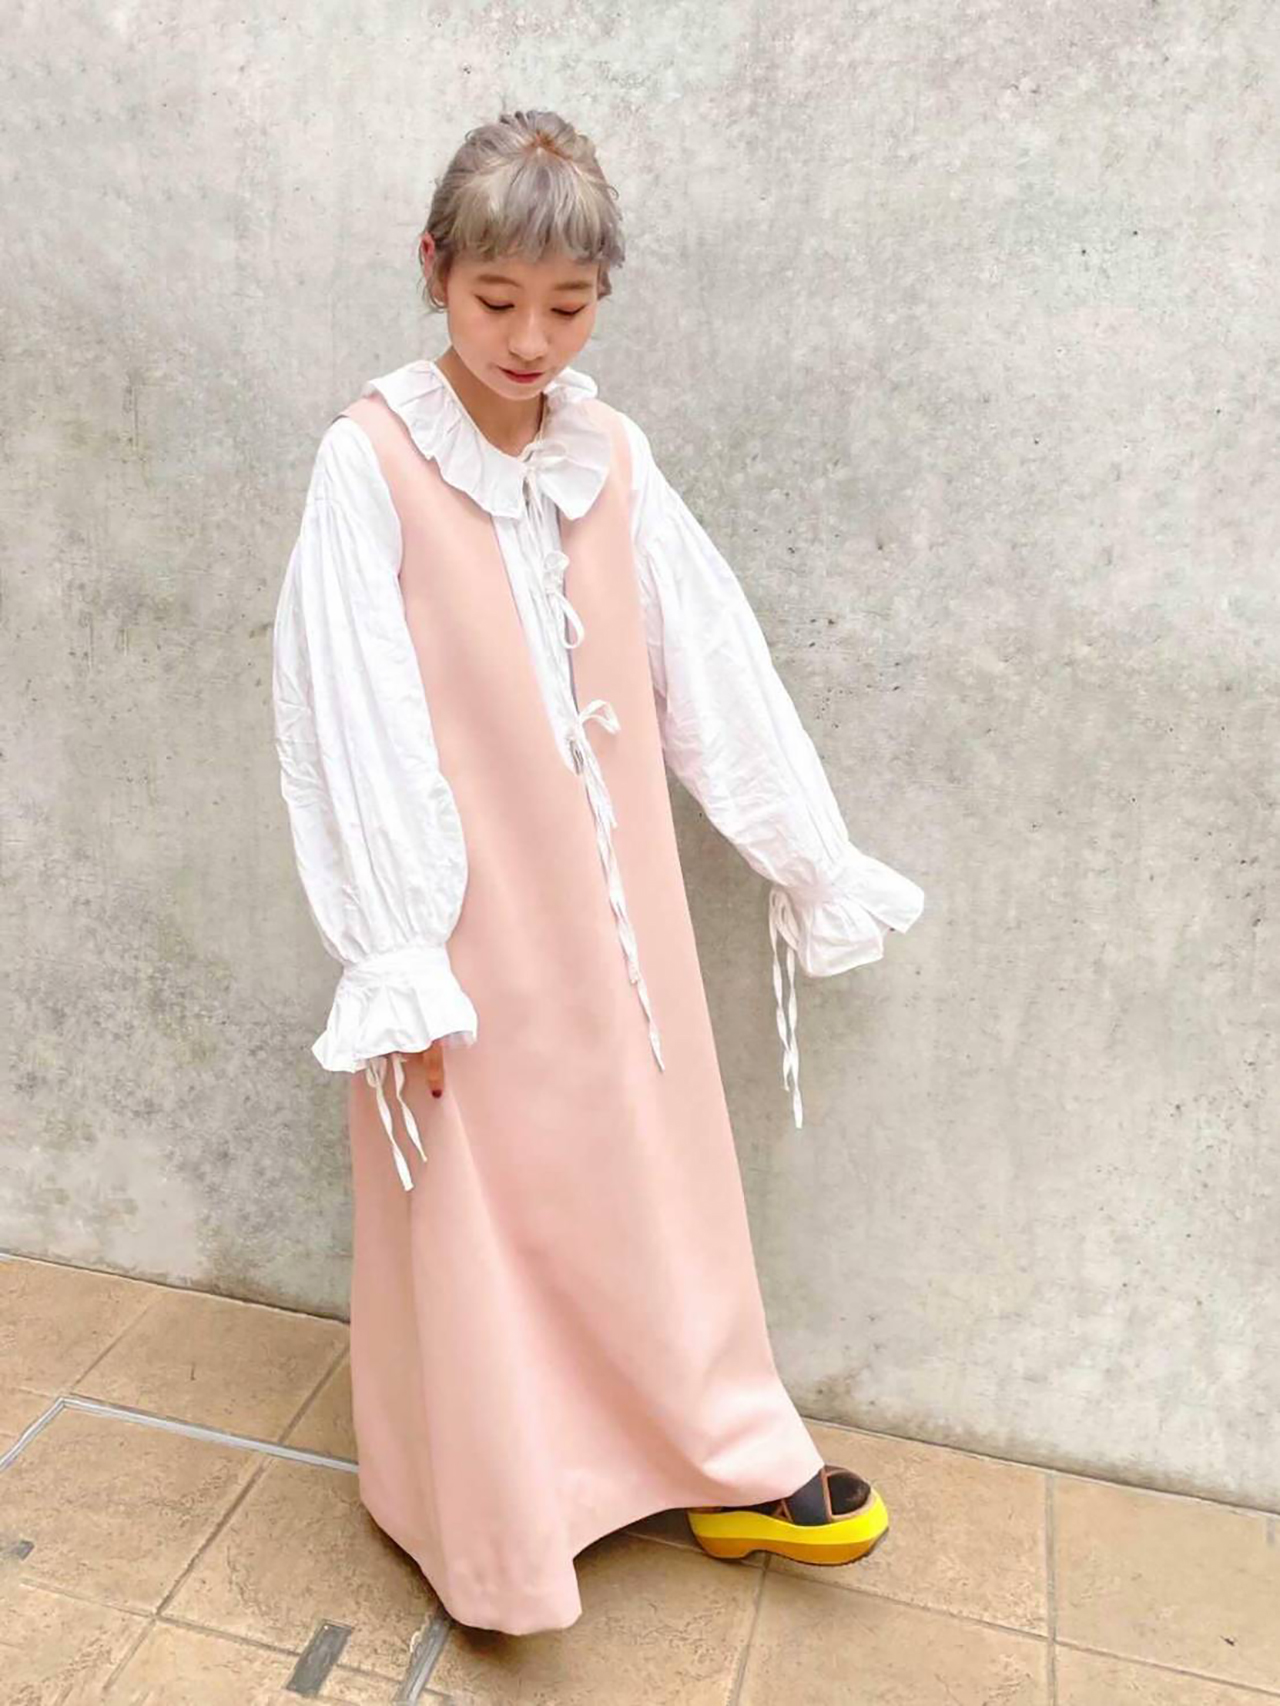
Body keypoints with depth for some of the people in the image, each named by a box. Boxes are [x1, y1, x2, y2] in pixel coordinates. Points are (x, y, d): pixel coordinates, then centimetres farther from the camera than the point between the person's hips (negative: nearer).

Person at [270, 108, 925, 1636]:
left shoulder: (614, 457, 3)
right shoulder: (370, 463, -11)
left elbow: (712, 673, 6)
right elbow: (353, 728, -12)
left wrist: (816, 861, 10)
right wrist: (400, 965, -13)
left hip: (612, 905, 5)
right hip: (469, 921, -4)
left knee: (654, 1177, 16)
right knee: (480, 1214, 10)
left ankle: (728, 1468, 37)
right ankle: (495, 1527, 34)